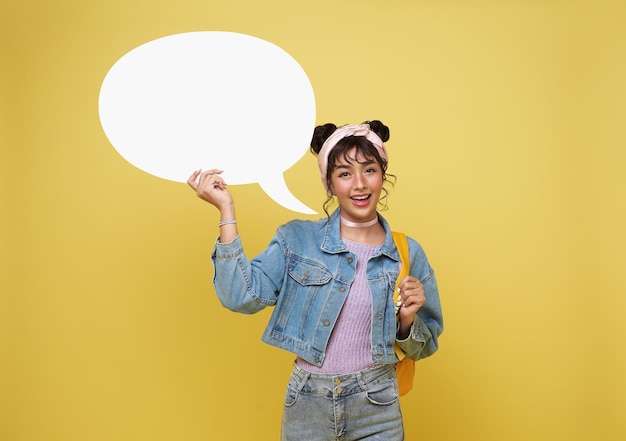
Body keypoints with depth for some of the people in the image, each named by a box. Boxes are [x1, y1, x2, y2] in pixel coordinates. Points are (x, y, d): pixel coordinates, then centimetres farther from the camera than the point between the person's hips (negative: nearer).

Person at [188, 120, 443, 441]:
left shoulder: (408, 254, -2)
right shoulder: (297, 239, -4)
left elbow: (420, 348, 6)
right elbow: (243, 297, -17)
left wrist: (407, 319, -16)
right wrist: (226, 209, -16)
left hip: (376, 407, 1)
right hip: (307, 404, 0)